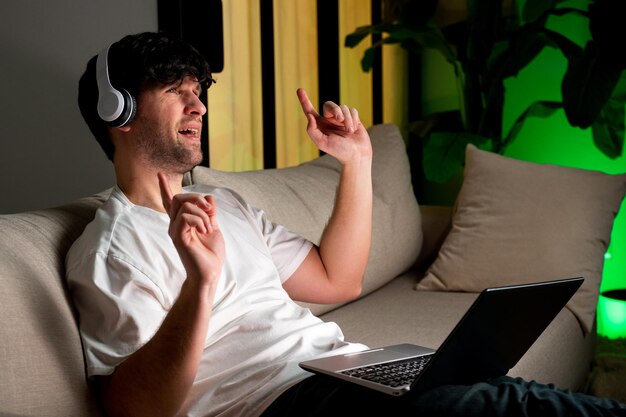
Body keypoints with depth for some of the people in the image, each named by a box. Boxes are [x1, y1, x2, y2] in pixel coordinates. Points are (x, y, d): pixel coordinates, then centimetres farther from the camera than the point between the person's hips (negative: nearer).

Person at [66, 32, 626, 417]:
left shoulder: (223, 205, 24)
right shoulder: (108, 249, -2)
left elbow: (337, 280, 22)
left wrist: (357, 162, 14)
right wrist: (200, 282, -29)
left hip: (345, 364, 8)